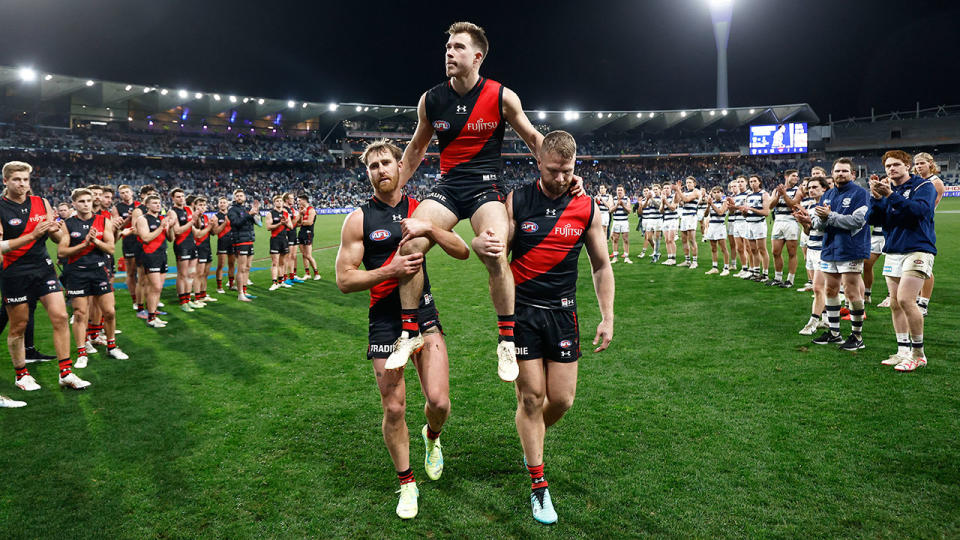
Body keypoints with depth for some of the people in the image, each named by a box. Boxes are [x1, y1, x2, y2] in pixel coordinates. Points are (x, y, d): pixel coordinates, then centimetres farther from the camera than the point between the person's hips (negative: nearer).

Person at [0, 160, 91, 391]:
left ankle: (66, 374, 1)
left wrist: (53, 229, -11)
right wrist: (32, 235, -23)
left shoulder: (41, 203, 7)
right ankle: (21, 375, 24)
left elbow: (58, 239, 12)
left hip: (43, 268, 4)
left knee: (60, 317, -5)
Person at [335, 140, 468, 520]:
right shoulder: (359, 219, -2)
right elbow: (344, 280, -5)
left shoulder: (421, 209, 5)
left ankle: (432, 437, 30)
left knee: (439, 401, -7)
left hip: (424, 312, 1)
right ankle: (407, 484, 26)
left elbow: (463, 252, -1)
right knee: (393, 409, 4)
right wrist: (390, 270, -19)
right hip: (385, 320, -1)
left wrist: (429, 228, -17)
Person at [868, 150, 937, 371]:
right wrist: (876, 197, -14)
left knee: (905, 299, -17)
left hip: (918, 249, -6)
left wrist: (890, 195, -28)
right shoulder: (885, 188, 12)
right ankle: (903, 352, 15)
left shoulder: (923, 186, -2)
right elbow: (874, 220, 2)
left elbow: (919, 210, -21)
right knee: (895, 304, 6)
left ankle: (918, 353, -5)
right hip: (893, 252, 6)